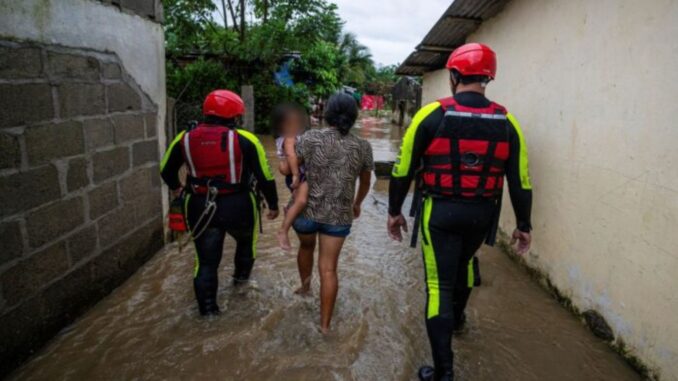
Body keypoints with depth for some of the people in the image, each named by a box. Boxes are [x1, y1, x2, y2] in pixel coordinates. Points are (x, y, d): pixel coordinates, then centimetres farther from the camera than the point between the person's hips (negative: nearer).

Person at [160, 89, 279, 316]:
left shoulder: (185, 138, 1)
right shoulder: (245, 139, -10)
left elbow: (166, 170, 15)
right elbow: (265, 177, -7)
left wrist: (176, 188, 36)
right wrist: (273, 204, 6)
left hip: (200, 207, 2)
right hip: (237, 206, -2)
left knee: (206, 261, 14)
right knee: (246, 239, 30)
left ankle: (207, 307, 19)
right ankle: (241, 275, 44)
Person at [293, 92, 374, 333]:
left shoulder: (311, 138, -8)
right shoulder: (363, 147, 0)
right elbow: (366, 182, 13)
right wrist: (357, 204, 31)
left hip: (306, 209, 0)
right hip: (339, 216, 1)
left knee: (306, 245, 30)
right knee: (328, 269, 6)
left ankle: (304, 285, 47)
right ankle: (325, 324, 12)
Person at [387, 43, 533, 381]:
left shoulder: (432, 115, -11)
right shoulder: (506, 122, -2)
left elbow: (403, 169, -8)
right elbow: (520, 181, 1)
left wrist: (394, 211, 5)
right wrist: (523, 225, 12)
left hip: (441, 212, -4)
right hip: (482, 213, 4)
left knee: (440, 284, 4)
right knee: (463, 263, 31)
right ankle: (456, 317, 56)